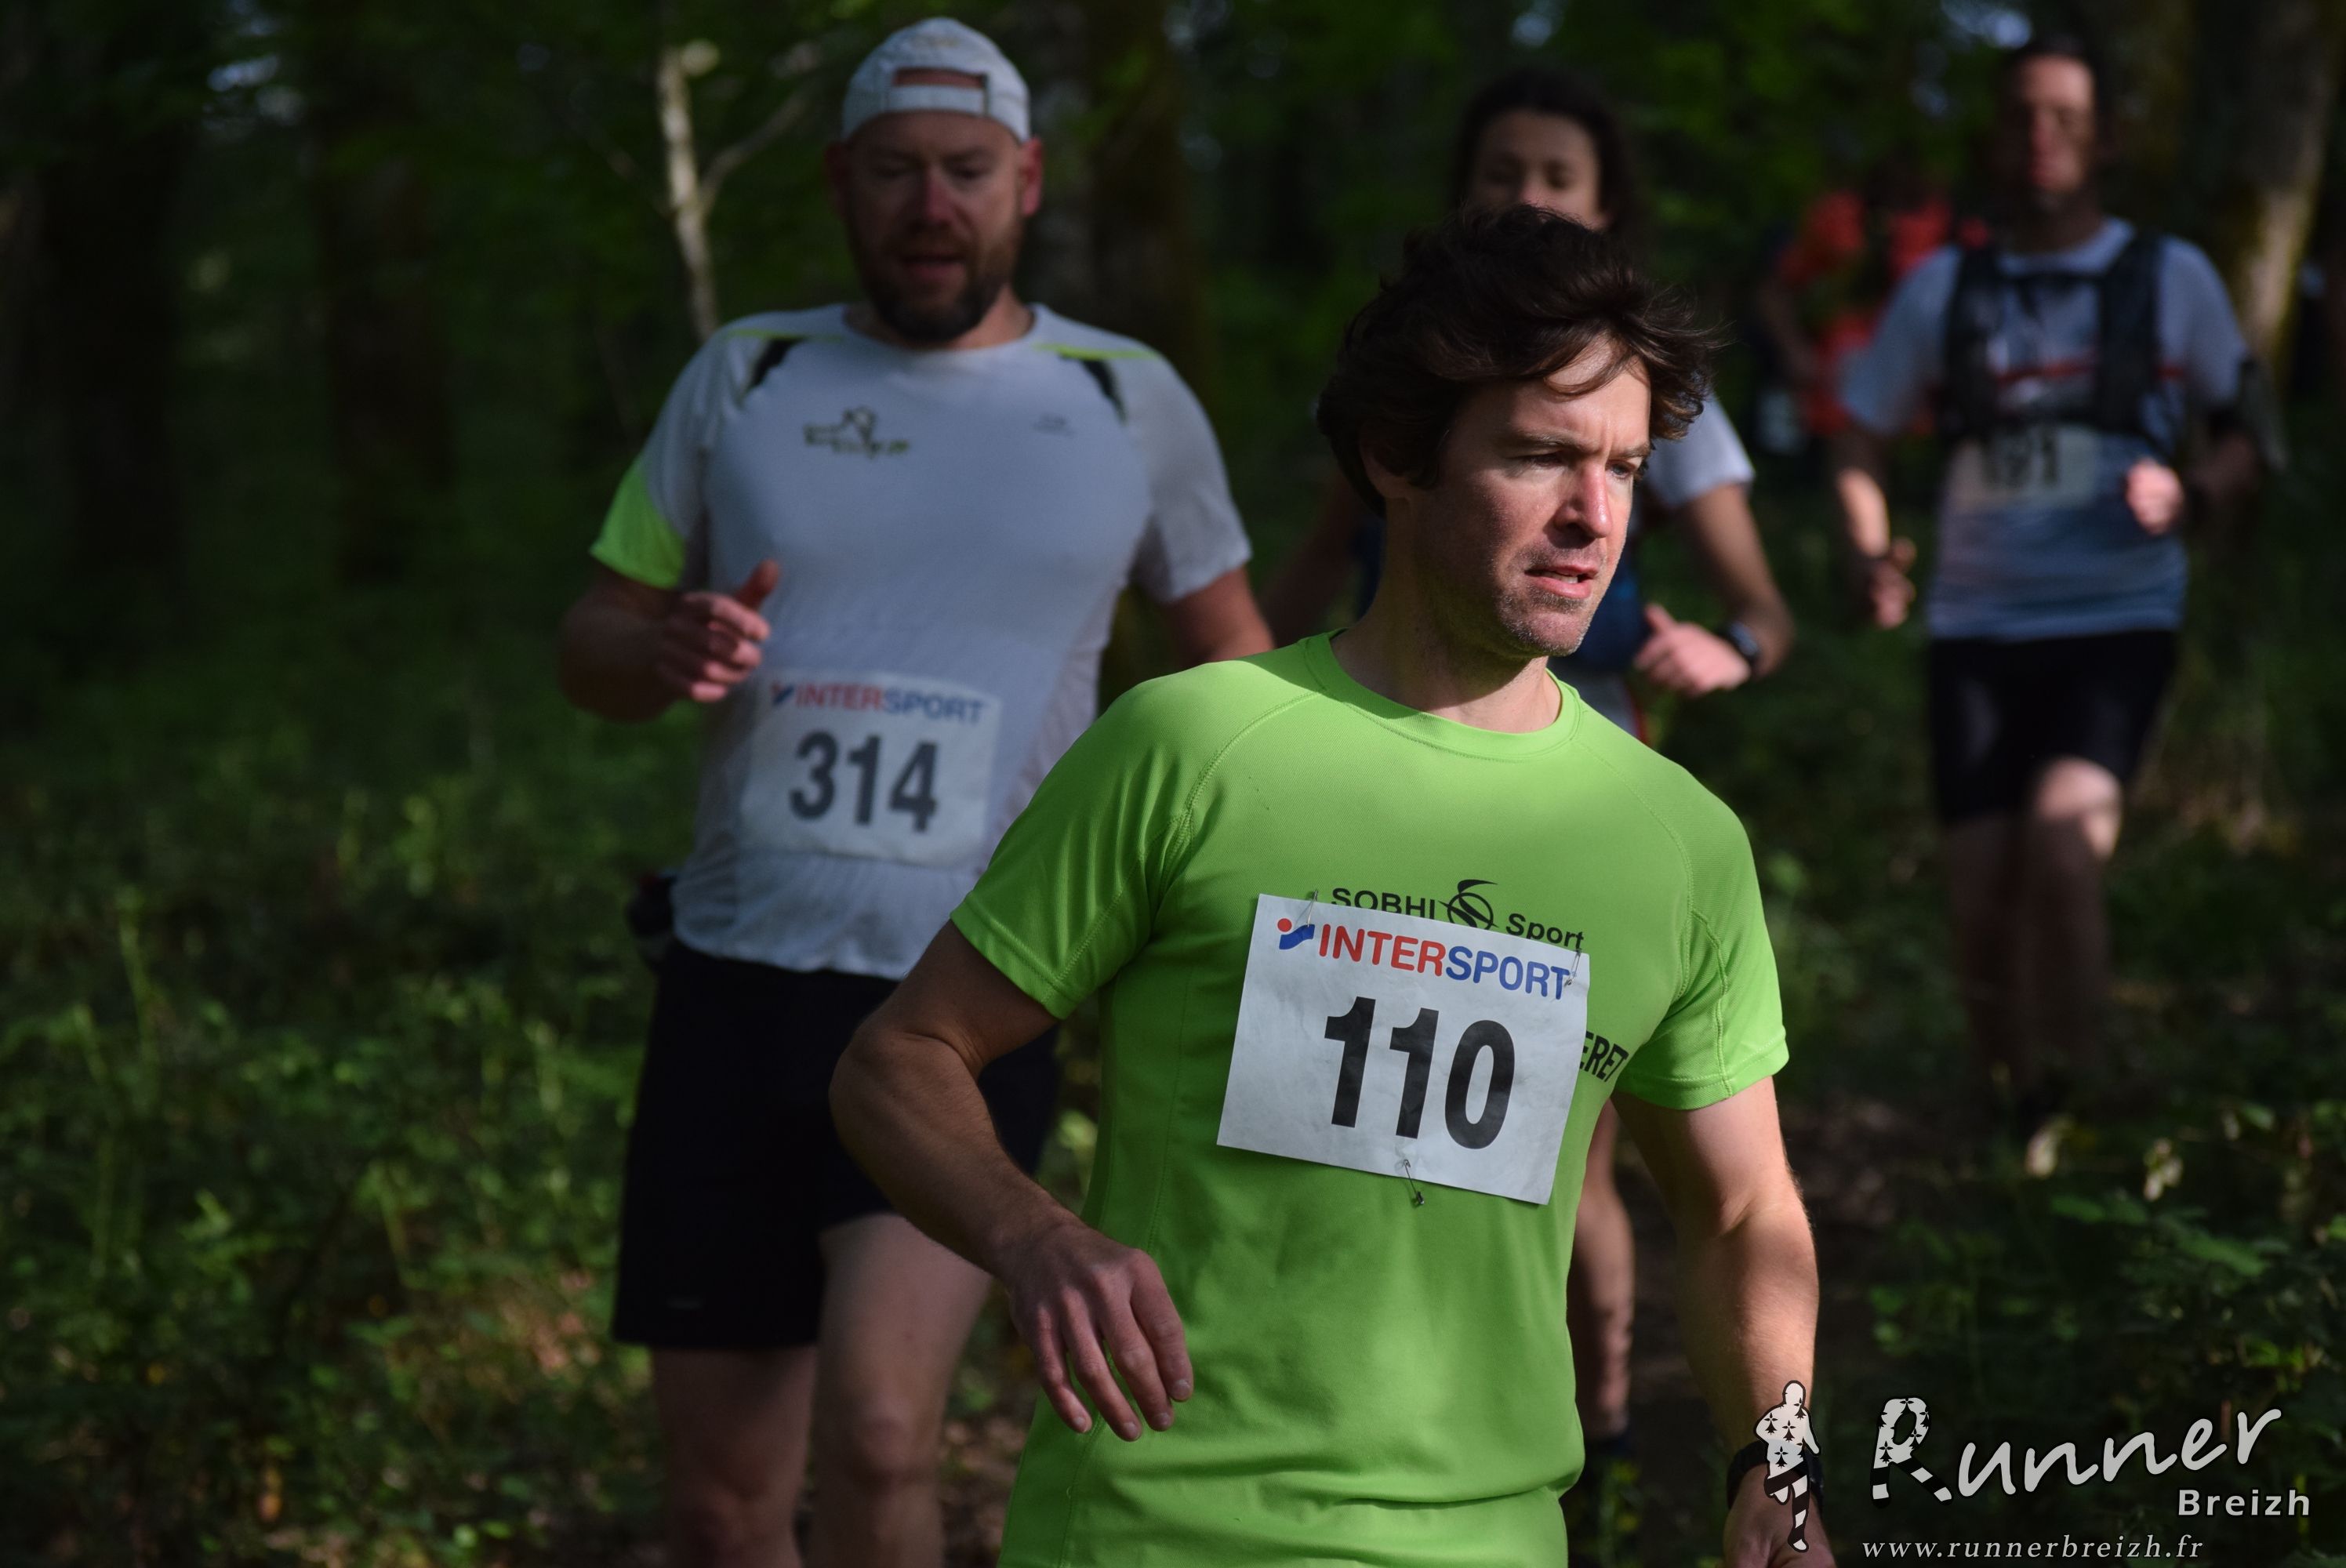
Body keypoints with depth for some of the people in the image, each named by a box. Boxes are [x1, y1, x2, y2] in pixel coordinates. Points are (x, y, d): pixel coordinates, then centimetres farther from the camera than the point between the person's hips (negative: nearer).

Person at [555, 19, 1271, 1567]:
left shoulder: (1130, 400, 5)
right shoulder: (746, 376, 8)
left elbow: (1236, 660, 18)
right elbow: (591, 644, 12)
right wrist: (670, 651, -12)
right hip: (737, 978, 2)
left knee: (876, 1428, -24)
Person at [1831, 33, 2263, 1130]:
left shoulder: (2171, 279, 4)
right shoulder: (1944, 290, 8)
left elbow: (2241, 442, 10)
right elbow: (1859, 444, 13)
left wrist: (2189, 493, -13)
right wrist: (1870, 555, -7)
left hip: (2118, 619, -2)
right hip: (1977, 627, 2)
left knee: (2062, 834, -27)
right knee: (1981, 904, -3)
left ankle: (2074, 1102, -11)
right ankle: (2009, 1116, 19)